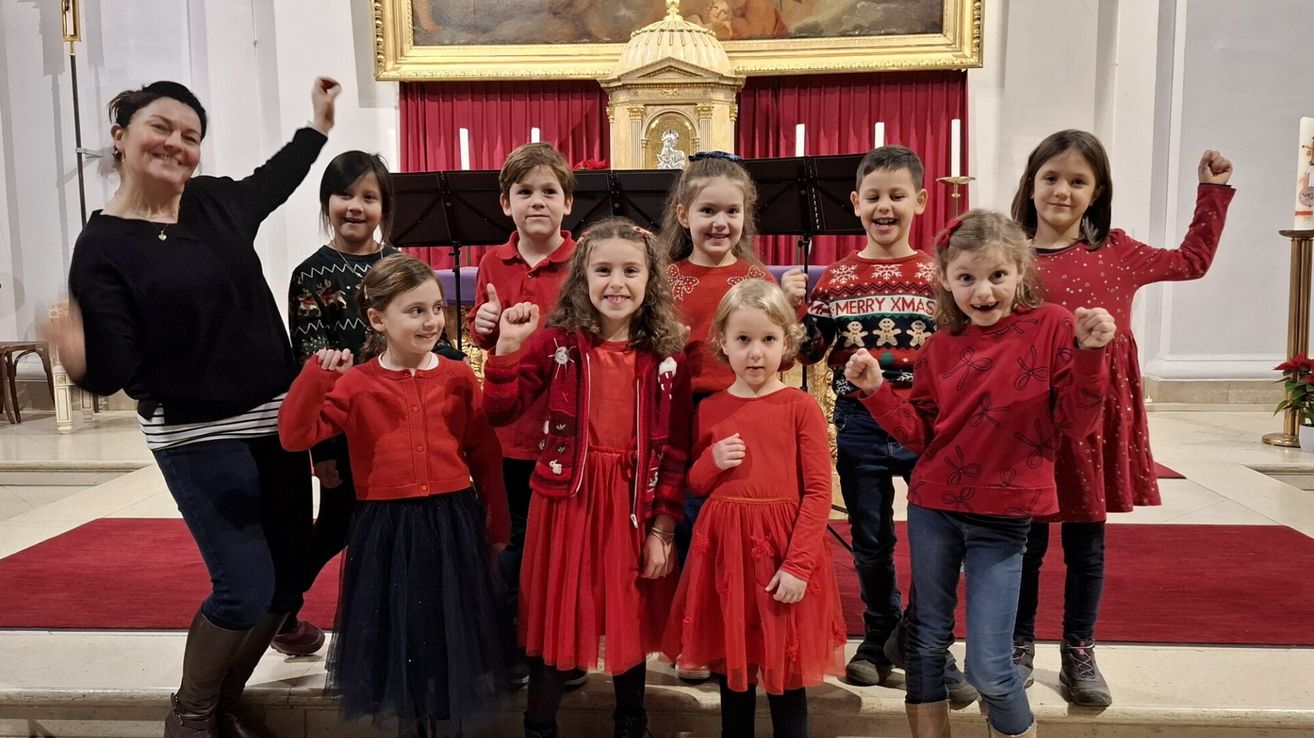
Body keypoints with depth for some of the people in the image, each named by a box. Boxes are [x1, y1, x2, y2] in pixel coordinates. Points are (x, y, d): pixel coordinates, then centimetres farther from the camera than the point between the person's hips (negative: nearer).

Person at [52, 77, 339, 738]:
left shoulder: (217, 201, 4)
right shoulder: (102, 247, -9)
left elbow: (271, 181, 27)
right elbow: (114, 369, -14)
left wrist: (318, 122, 35)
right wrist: (78, 358, -36)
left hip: (275, 420, 6)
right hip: (196, 438, -6)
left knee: (288, 578, 10)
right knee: (245, 589, -8)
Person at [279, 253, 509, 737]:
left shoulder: (458, 378, 0)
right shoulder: (356, 384, -3)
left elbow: (486, 455, 4)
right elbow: (294, 436, -9)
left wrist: (497, 524, 6)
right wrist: (316, 376, -22)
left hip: (452, 522, 1)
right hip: (386, 528, -1)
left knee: (450, 635, 12)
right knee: (396, 636, 12)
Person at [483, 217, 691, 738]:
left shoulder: (666, 358, -2)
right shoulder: (555, 343, -4)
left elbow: (673, 450, -1)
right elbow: (500, 412, -7)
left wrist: (662, 528, -4)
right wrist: (508, 347, -18)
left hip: (633, 505, 1)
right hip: (565, 499, -1)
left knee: (631, 620, 15)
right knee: (554, 617, 9)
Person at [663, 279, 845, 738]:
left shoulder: (801, 407, -7)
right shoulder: (710, 410, 5)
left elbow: (818, 493, -9)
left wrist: (798, 564, -16)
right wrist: (713, 462, -8)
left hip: (783, 550, -3)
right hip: (724, 549, 4)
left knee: (785, 676, 7)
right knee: (731, 673, 15)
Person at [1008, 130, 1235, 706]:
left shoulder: (1116, 253, 5)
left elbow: (1192, 260, 19)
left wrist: (1213, 192, 19)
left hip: (1096, 417, 2)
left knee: (1086, 546, 12)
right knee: (1026, 542, 10)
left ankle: (1079, 653, 28)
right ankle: (1019, 649, 27)